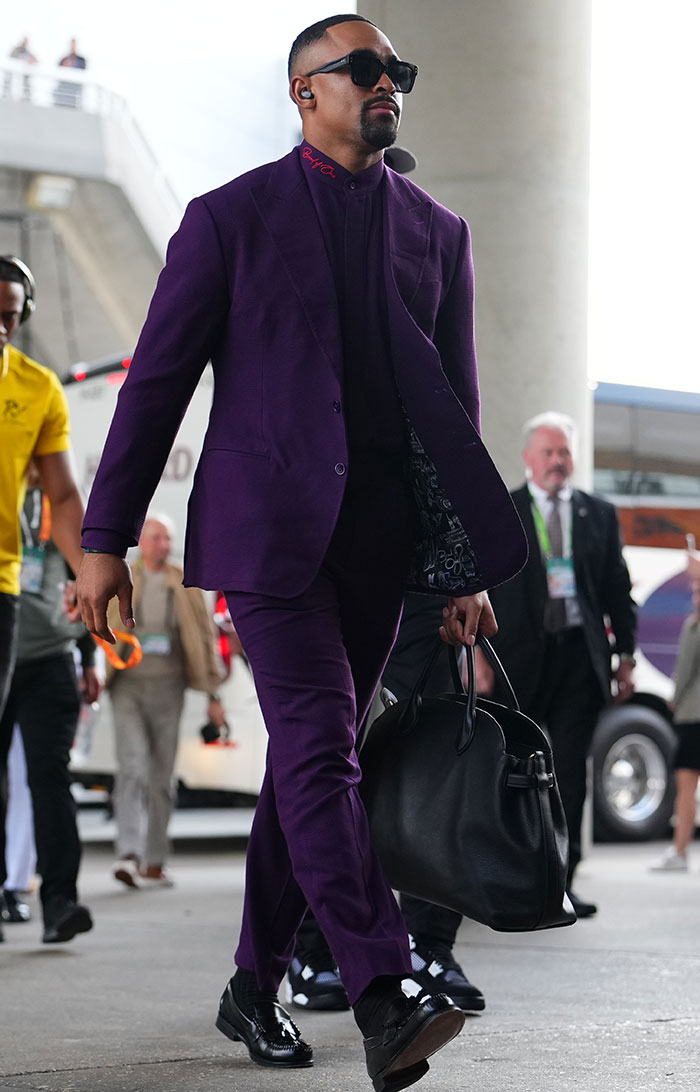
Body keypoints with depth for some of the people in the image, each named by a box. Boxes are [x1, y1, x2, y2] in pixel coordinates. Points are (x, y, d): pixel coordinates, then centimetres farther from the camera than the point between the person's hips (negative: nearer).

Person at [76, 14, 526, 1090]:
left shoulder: (437, 232, 13)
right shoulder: (230, 219, 2)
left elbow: (457, 403, 15)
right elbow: (157, 380, 2)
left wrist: (468, 567, 11)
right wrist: (106, 538, -1)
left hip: (379, 537, 4)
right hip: (271, 525, -4)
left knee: (311, 756, 9)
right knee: (321, 749, -16)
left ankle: (255, 989, 21)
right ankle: (384, 1000, -22)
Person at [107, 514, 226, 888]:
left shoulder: (184, 585, 11)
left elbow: (205, 639, 12)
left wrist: (213, 694, 9)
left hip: (168, 687, 2)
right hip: (128, 685, -2)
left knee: (162, 777, 5)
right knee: (133, 768, -17)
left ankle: (154, 862, 13)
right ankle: (129, 855, -25)